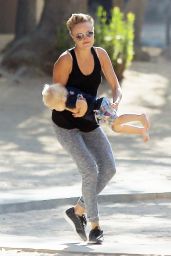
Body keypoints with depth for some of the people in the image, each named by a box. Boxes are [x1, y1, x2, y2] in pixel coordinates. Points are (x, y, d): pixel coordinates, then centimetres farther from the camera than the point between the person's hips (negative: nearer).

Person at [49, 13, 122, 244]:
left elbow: (115, 87, -1)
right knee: (90, 170, -17)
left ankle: (79, 210, 11)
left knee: (109, 168, -6)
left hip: (90, 123, 6)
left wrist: (115, 103, -22)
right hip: (66, 125, -6)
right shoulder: (66, 60, -19)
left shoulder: (100, 54, -5)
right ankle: (95, 226, -6)